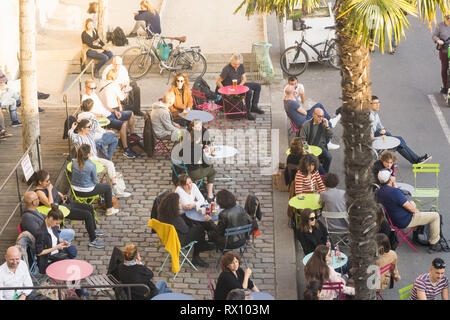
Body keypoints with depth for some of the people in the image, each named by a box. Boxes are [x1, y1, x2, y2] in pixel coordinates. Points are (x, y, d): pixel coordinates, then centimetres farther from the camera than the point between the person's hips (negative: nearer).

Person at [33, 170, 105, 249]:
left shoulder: (48, 184, 3)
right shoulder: (39, 192, -23)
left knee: (90, 208, 12)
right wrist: (49, 190, -27)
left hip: (65, 203, 10)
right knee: (87, 215, -16)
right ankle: (93, 240, -6)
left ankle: (94, 229, 33)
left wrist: (62, 196, 1)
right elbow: (50, 204, -33)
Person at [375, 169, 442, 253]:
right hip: (405, 222, -9)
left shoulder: (378, 192, -6)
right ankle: (433, 245, 9)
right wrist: (417, 211, 0)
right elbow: (411, 209, -22)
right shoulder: (394, 192, -31)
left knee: (412, 203, 35)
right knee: (435, 216, 0)